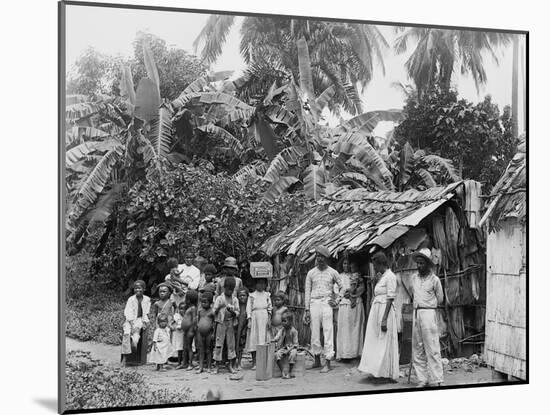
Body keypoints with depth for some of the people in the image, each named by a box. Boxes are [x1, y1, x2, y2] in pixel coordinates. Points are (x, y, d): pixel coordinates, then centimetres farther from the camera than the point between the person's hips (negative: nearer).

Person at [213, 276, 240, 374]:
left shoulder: (235, 299, 6)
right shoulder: (219, 298, 1)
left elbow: (237, 313, 2)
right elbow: (214, 311, -1)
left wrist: (232, 311, -18)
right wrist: (219, 307, -19)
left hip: (230, 323, 2)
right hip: (221, 323, -2)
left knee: (231, 344, 2)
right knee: (219, 343, -2)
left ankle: (231, 365, 9)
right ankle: (217, 366, 4)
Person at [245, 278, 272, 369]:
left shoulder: (267, 295, 13)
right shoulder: (252, 295, 7)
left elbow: (270, 307, 11)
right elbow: (248, 308, 3)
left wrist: (269, 319, 0)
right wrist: (249, 320, -7)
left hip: (264, 318, 1)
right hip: (254, 317, -1)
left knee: (263, 338, -3)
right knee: (253, 338, -5)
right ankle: (254, 362, -2)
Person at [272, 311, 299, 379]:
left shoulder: (294, 331, -8)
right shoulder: (281, 330, 5)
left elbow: (295, 344, -9)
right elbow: (277, 338, -8)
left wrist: (289, 350, -21)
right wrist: (272, 340, -31)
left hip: (292, 348, -4)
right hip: (283, 348, 4)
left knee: (292, 354, -37)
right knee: (277, 354, -26)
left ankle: (290, 372, -24)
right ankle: (283, 371, -23)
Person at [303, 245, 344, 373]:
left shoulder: (332, 272, 4)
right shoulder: (311, 273, 8)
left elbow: (342, 287, 14)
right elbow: (307, 292, 8)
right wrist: (307, 310, 3)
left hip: (327, 303, -2)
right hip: (314, 303, 2)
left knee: (328, 332, -6)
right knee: (314, 333, 4)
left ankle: (328, 362, -5)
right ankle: (317, 360, 16)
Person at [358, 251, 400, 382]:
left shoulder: (390, 277, -13)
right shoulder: (381, 276, 15)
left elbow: (390, 299, -18)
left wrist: (384, 318, -22)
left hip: (385, 309, -9)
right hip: (376, 309, 9)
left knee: (384, 342, -4)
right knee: (375, 341, 10)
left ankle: (386, 374, 3)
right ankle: (378, 372, 16)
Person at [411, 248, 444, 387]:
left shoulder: (434, 280, -4)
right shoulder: (414, 278, 12)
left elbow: (440, 299, 6)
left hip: (428, 313, -6)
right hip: (416, 313, 6)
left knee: (432, 349, -7)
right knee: (417, 349, 6)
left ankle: (435, 381, -4)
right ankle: (422, 379, 12)